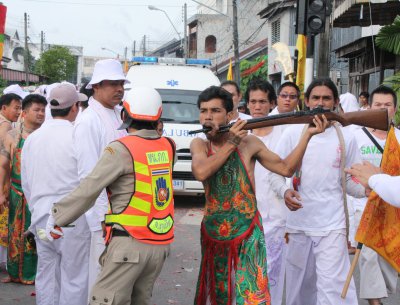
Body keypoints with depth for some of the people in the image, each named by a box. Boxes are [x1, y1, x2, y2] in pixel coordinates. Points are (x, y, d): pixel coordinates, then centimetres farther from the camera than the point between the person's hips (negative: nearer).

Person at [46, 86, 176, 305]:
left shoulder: (122, 149, -11)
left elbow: (89, 189, -12)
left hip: (131, 243, -7)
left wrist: (57, 217, -2)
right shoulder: (167, 147, 5)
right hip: (160, 244, 7)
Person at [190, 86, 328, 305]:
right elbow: (200, 172, -21)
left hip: (247, 236, -2)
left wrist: (308, 134, -5)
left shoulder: (249, 143, -4)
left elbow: (286, 168, 2)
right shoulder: (199, 144, 0)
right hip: (213, 234, 2)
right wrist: (231, 143, -16)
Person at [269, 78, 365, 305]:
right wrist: (285, 191, -18)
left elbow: (350, 181, 7)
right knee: (299, 285, 14)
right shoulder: (293, 133, 1)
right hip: (299, 222, 1)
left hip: (332, 224, -1)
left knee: (333, 286, -10)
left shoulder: (346, 137, 3)